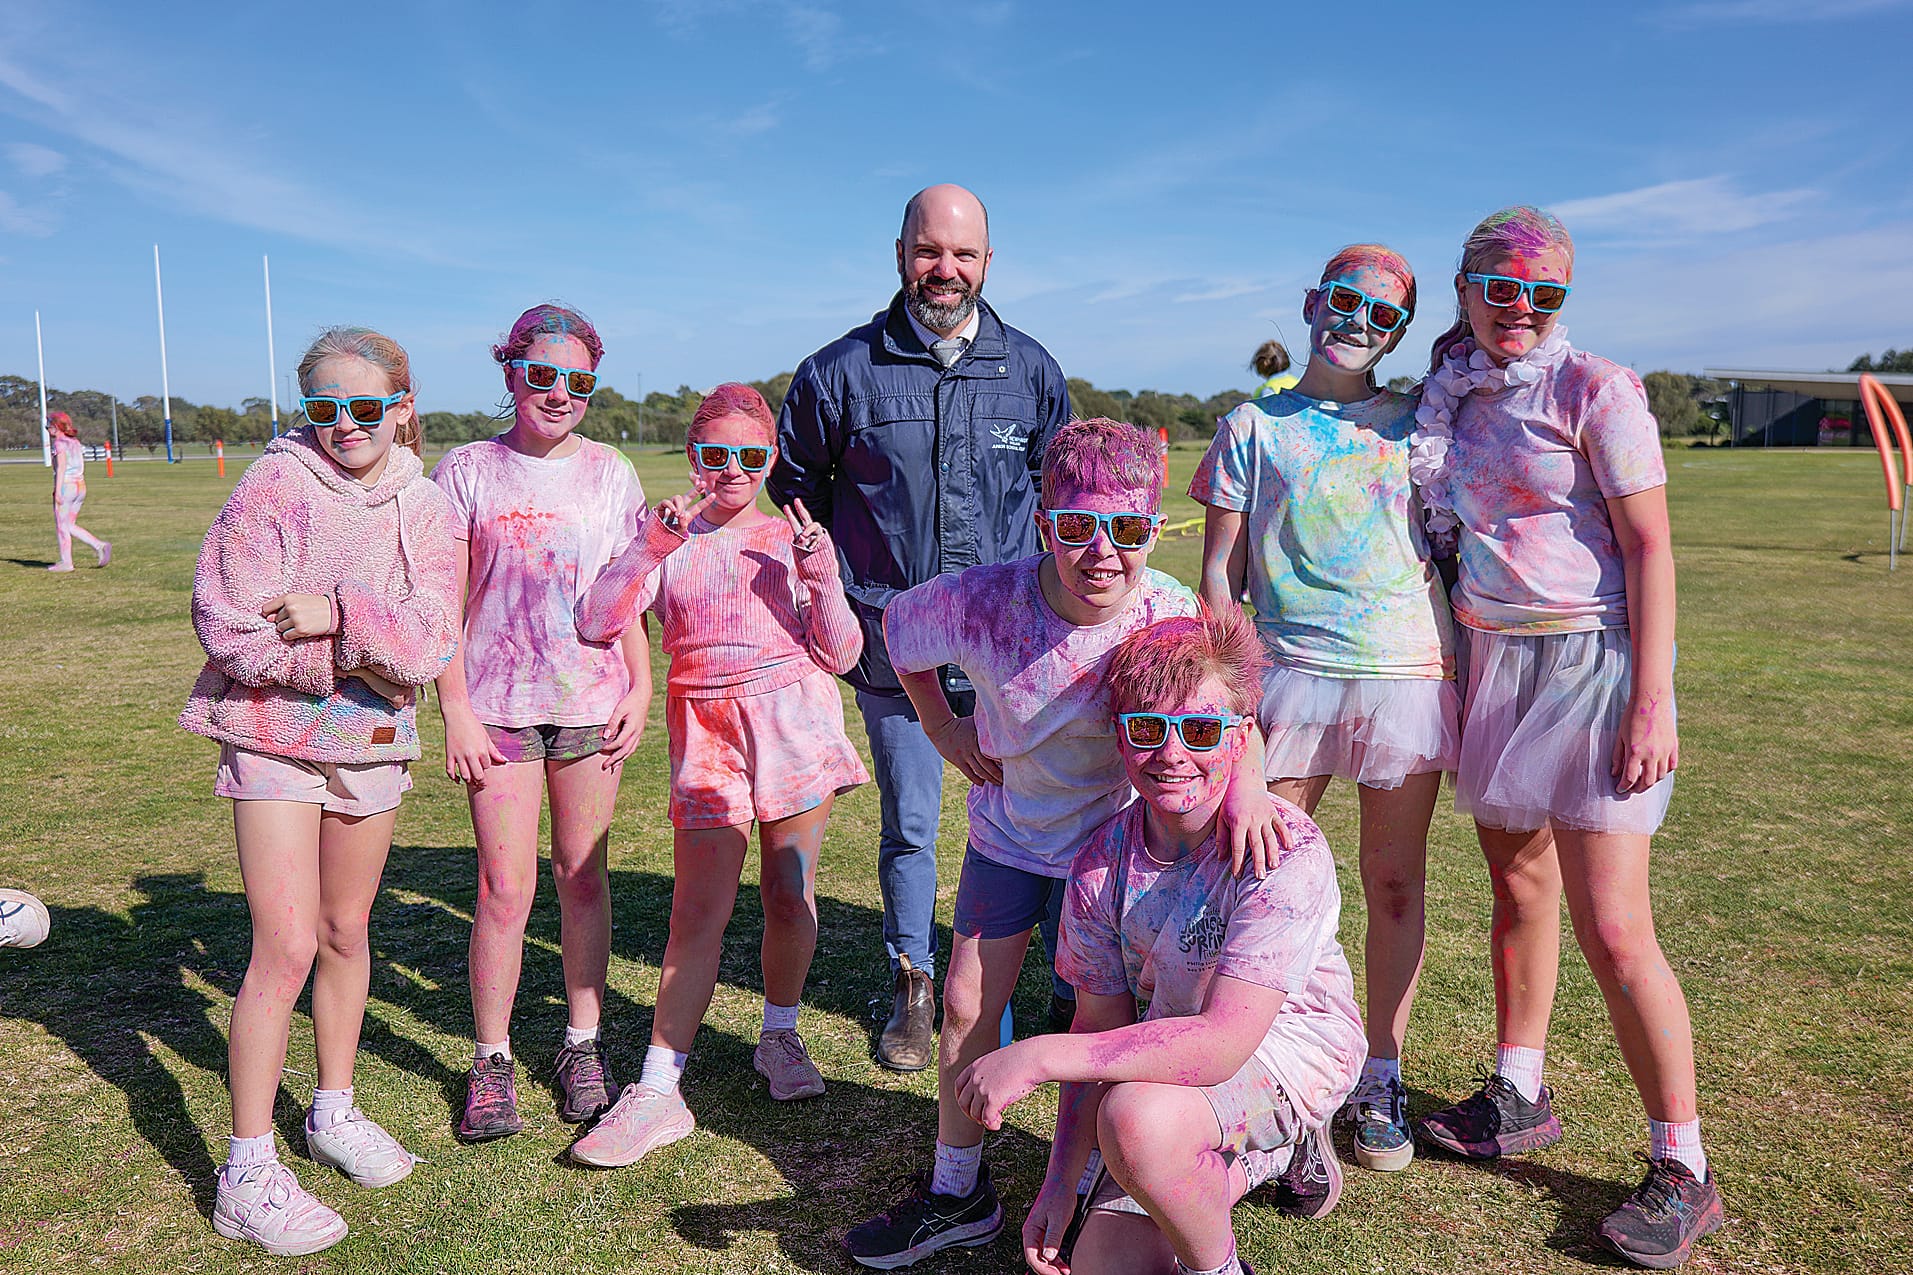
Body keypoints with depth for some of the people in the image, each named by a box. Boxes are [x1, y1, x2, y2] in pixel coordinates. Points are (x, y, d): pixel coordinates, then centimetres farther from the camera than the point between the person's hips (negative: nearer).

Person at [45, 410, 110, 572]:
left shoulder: (60, 443, -9)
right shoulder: (75, 442, 14)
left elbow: (61, 467, -17)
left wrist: (58, 491, -19)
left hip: (65, 486, -8)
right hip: (80, 486, 8)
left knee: (62, 526, 2)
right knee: (70, 526, 14)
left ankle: (66, 562, 6)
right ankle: (100, 545, -2)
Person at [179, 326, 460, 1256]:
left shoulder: (423, 508, -1)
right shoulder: (273, 484, -11)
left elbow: (428, 645, -11)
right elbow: (227, 628, -16)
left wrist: (340, 613, -24)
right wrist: (358, 659, -15)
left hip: (373, 742, 4)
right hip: (275, 736, -4)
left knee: (346, 931, 16)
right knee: (287, 945, -9)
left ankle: (334, 1112, 35)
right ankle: (248, 1175, 5)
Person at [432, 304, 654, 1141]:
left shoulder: (610, 473, 6)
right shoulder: (468, 471, 1)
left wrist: (640, 690, 2)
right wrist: (455, 708, -6)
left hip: (592, 700, 2)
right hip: (500, 703, -1)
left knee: (583, 876, 9)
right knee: (506, 887, -1)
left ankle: (583, 1045, 24)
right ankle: (491, 1060, 16)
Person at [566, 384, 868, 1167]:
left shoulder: (792, 538, 8)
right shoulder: (670, 542, 7)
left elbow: (841, 656, 4)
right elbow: (596, 624, -9)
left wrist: (822, 578, -10)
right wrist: (653, 545, -17)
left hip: (796, 726, 1)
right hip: (708, 735, -1)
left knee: (790, 895, 8)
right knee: (699, 911, -4)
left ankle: (779, 1037, 31)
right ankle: (657, 1091, 4)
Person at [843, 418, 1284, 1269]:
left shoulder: (1171, 617, -28)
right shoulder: (979, 604, -28)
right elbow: (897, 627, -5)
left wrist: (1245, 778, -30)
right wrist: (942, 727, -6)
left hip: (1116, 831, -1)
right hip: (1008, 828, 1)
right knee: (966, 1006, 6)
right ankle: (956, 1194, 29)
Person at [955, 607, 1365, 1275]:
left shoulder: (1287, 852, -28)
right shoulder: (1101, 863, -11)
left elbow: (1224, 1040, -34)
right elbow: (1101, 1026, -3)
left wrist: (1037, 1055, -35)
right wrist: (1061, 1183, -9)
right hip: (1179, 1054, 6)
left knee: (1137, 1117, -34)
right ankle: (1263, 1158, 23)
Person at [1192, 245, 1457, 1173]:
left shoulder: (1417, 425, 12)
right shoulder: (1252, 428, 9)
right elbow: (1221, 574, 5)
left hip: (1409, 676, 1)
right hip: (1292, 673, -1)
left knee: (1394, 882, 7)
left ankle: (1380, 1077, 23)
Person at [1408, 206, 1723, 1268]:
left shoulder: (1594, 389, -6)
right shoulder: (1449, 399, 10)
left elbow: (1650, 550, -10)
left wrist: (1653, 700, -17)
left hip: (1590, 660, -5)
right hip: (1490, 661, 6)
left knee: (1612, 930, -7)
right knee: (1518, 887, 14)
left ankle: (1682, 1171, 8)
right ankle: (1518, 1099, 30)